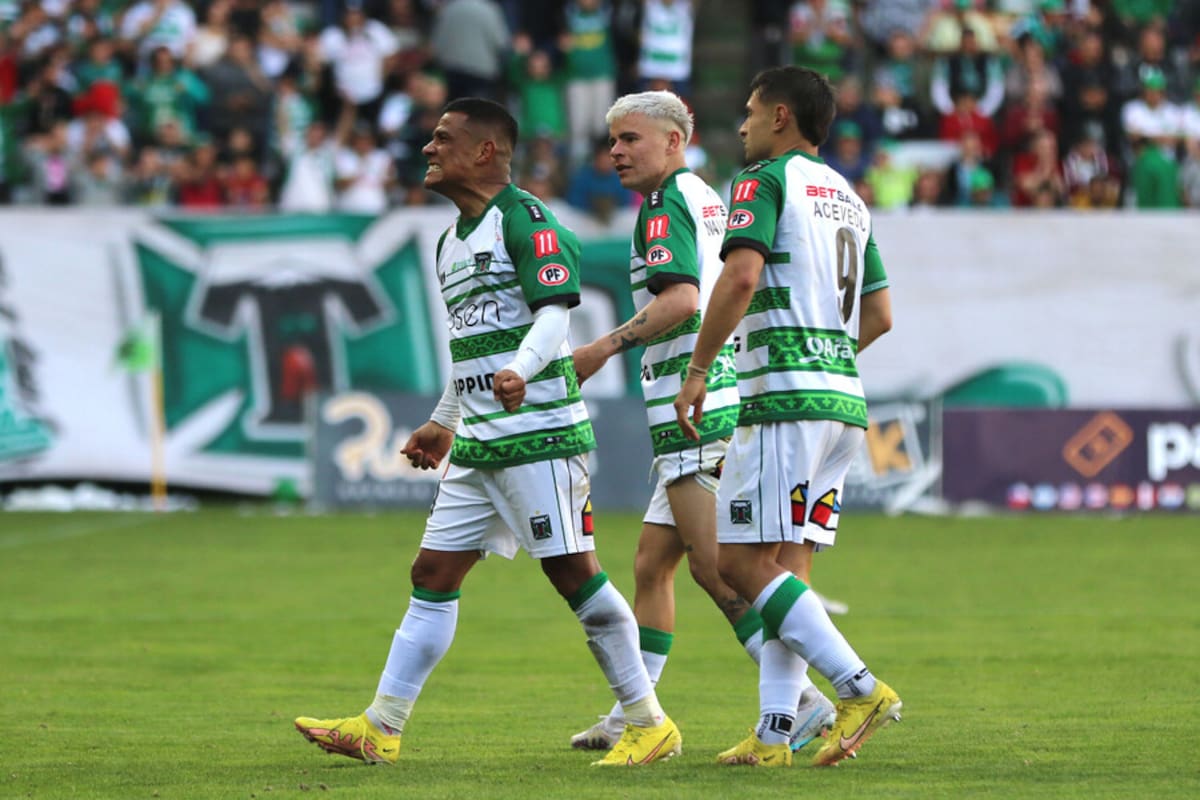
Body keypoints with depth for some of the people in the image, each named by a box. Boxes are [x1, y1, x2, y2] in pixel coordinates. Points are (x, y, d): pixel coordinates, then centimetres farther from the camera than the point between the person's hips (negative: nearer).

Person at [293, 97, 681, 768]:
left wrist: (519, 371, -37)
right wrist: (445, 423, 35)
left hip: (539, 429, -9)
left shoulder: (526, 221, -9)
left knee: (572, 571, -8)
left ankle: (650, 723, -1)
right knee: (434, 573, 6)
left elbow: (554, 311, -20)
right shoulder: (453, 240, 19)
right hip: (479, 441, 9)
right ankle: (381, 728, 6)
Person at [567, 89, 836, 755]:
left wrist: (607, 346, -17)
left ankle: (799, 700, -19)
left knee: (714, 565, -14)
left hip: (695, 409, -10)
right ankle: (632, 716, 19)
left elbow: (681, 299, -23)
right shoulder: (710, 202, 21)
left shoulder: (666, 206, -9)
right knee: (651, 565, 15)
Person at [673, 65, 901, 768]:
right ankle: (775, 733, 1)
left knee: (745, 564, -8)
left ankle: (863, 689, -16)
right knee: (788, 570, 7)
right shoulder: (849, 197, 20)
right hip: (843, 400, 9)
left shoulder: (766, 180, -4)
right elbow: (880, 315, 22)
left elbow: (741, 276, -19)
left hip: (784, 396, -8)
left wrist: (698, 371, -13)